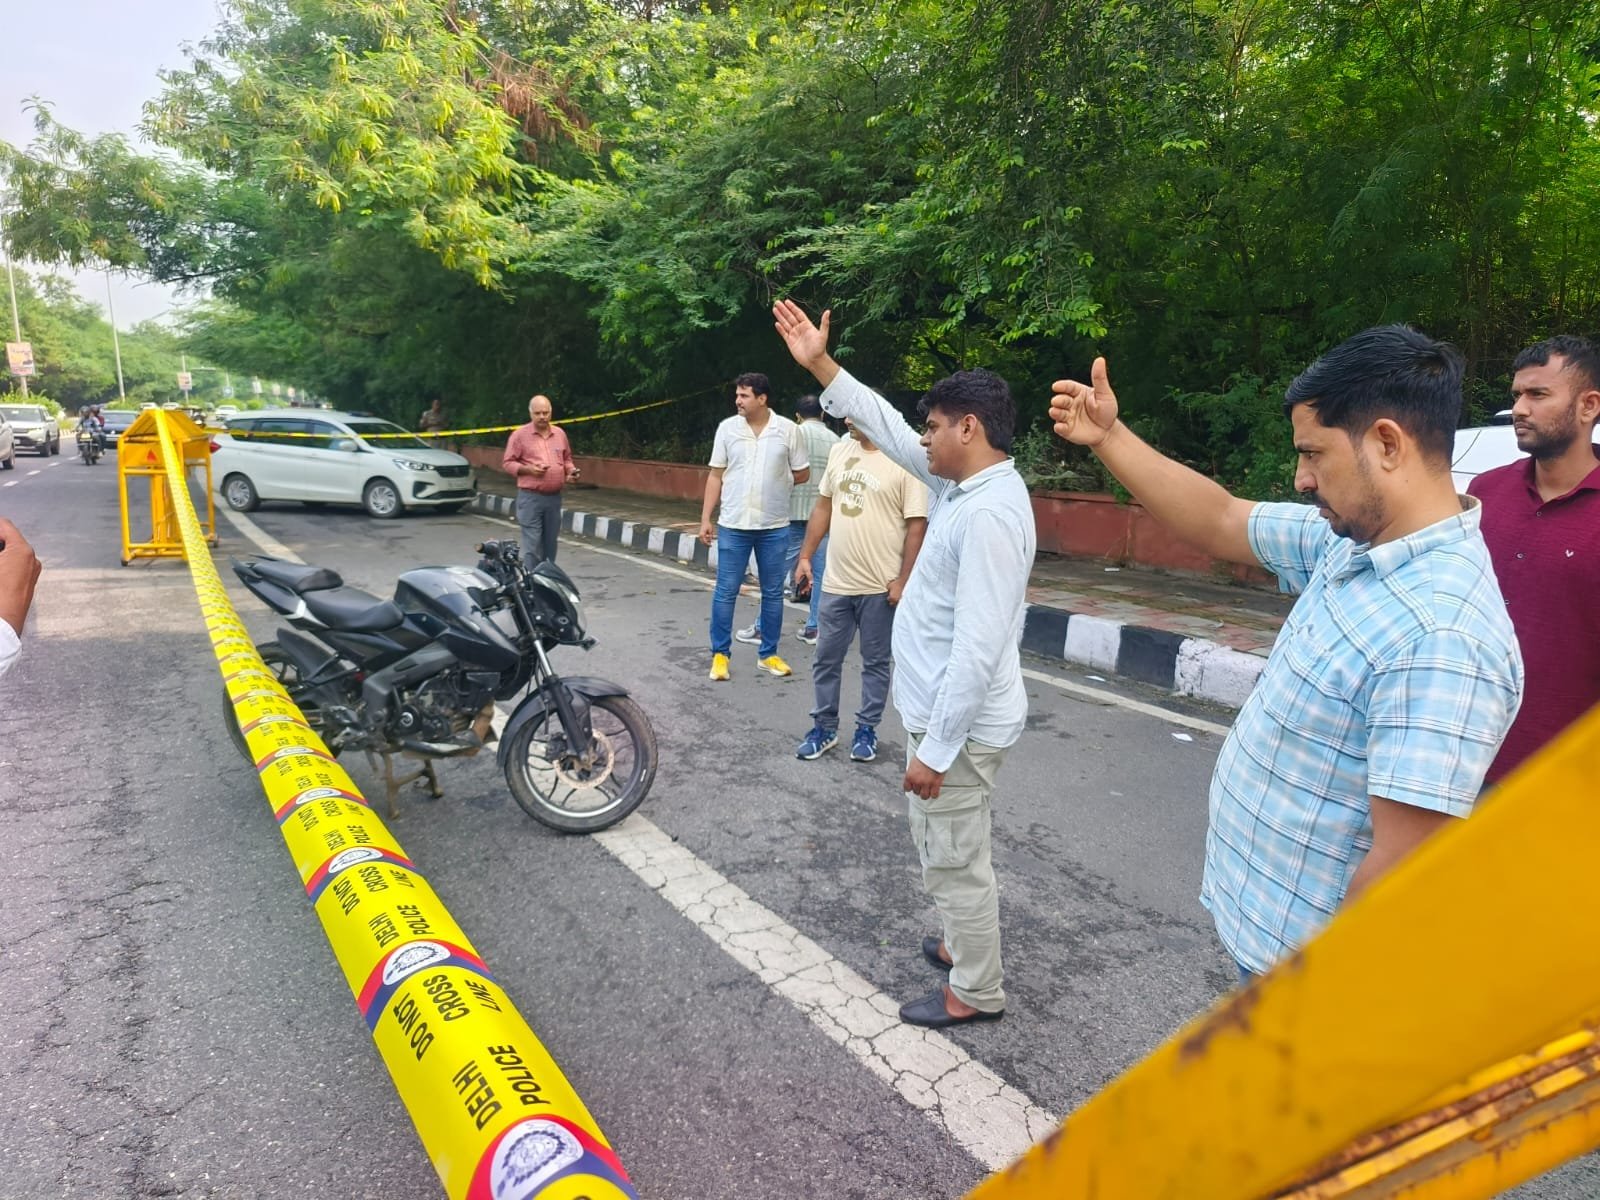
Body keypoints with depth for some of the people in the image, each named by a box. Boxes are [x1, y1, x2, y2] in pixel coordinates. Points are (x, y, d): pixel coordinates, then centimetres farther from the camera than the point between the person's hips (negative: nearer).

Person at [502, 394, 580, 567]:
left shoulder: (560, 433, 11)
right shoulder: (520, 434, -2)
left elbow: (567, 459, 22)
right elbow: (507, 463, -1)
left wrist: (571, 471, 1)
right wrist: (528, 469, -17)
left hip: (554, 497, 5)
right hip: (530, 497, -5)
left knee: (550, 545, 12)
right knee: (532, 545, -8)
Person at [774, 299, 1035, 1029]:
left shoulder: (989, 514, -26)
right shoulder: (963, 483, 4)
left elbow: (978, 649, -29)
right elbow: (885, 428, 13)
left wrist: (935, 749, -25)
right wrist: (821, 365, 10)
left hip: (958, 724, -10)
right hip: (941, 711, 10)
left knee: (956, 860, 7)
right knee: (942, 848, 25)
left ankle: (977, 992, 27)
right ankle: (964, 945, 45)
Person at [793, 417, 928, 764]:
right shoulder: (840, 451, 7)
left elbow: (917, 525, -12)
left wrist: (903, 580, -15)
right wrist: (806, 556, 12)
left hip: (880, 587, -5)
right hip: (835, 582, 5)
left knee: (875, 662, 10)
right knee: (826, 658, 12)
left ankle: (867, 729, 25)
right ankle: (825, 727, 27)